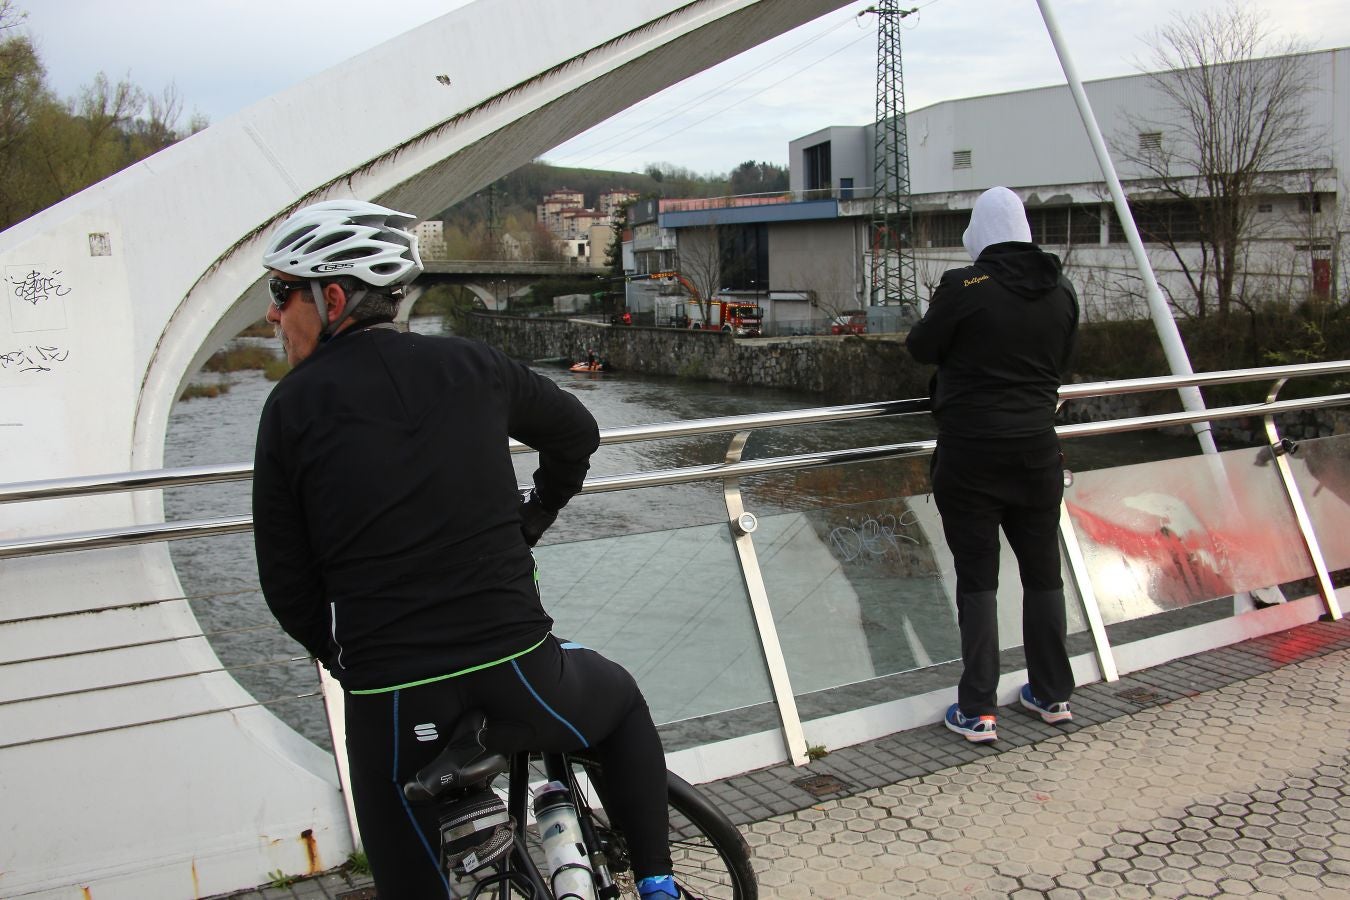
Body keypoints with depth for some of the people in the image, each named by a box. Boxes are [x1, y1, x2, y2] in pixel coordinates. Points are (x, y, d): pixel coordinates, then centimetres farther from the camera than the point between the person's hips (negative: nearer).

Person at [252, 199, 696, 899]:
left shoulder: (293, 406, -1)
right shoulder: (470, 365, 4)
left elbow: (286, 582, 2)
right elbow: (577, 431, 21)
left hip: (389, 702, -1)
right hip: (516, 669, 1)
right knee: (621, 701, 32)